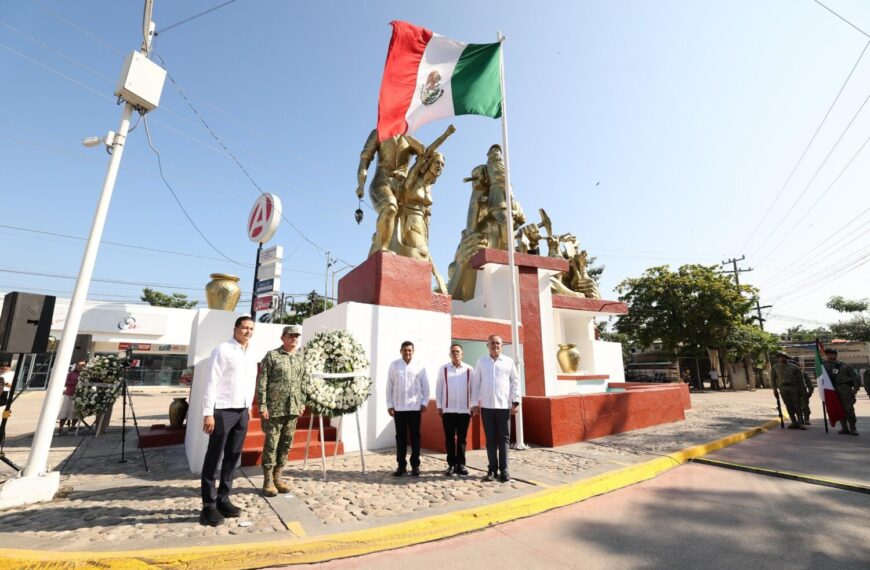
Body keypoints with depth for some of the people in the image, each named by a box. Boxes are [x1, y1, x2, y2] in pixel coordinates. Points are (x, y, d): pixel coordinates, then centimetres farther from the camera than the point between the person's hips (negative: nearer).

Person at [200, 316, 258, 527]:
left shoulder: (251, 355, 12)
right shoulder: (222, 350, -9)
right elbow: (211, 382, -13)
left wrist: (248, 409, 13)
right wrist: (208, 413, -16)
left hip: (242, 412, 7)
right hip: (223, 411, -7)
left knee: (233, 457, 13)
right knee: (213, 459, 4)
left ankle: (223, 500, 25)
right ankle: (209, 506, 14)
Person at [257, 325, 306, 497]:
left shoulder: (300, 358, 9)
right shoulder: (272, 356, -6)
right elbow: (261, 383, -8)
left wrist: (302, 403, 11)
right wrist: (262, 406, -12)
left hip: (293, 409, 5)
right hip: (274, 409, -5)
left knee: (286, 444, 12)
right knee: (271, 444, 5)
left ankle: (277, 477, 26)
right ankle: (268, 481, 19)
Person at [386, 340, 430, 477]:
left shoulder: (420, 366, 1)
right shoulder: (394, 365, 1)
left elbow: (425, 385, 4)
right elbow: (389, 386, 2)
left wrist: (425, 402, -2)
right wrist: (389, 405, 0)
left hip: (415, 407, 0)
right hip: (398, 407, 1)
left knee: (415, 436, 6)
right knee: (400, 437, 9)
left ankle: (415, 465, 18)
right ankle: (401, 465, 20)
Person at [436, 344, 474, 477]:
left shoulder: (469, 370, 1)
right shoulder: (443, 369, 1)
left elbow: (473, 389, 4)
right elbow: (438, 388, 3)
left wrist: (473, 406, 3)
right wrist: (439, 406, 1)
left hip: (464, 410, 0)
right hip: (448, 410, 0)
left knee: (462, 438, 8)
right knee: (449, 438, 7)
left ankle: (461, 465, 19)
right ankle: (451, 465, 18)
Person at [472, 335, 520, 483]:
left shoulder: (508, 361, 4)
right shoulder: (481, 362, 6)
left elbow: (515, 382, 4)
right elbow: (476, 383, 6)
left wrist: (516, 402, -3)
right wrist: (475, 403, 2)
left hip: (504, 405, -1)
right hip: (486, 406, 1)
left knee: (504, 438, 6)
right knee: (490, 438, 7)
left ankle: (504, 469, 16)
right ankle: (492, 469, 17)